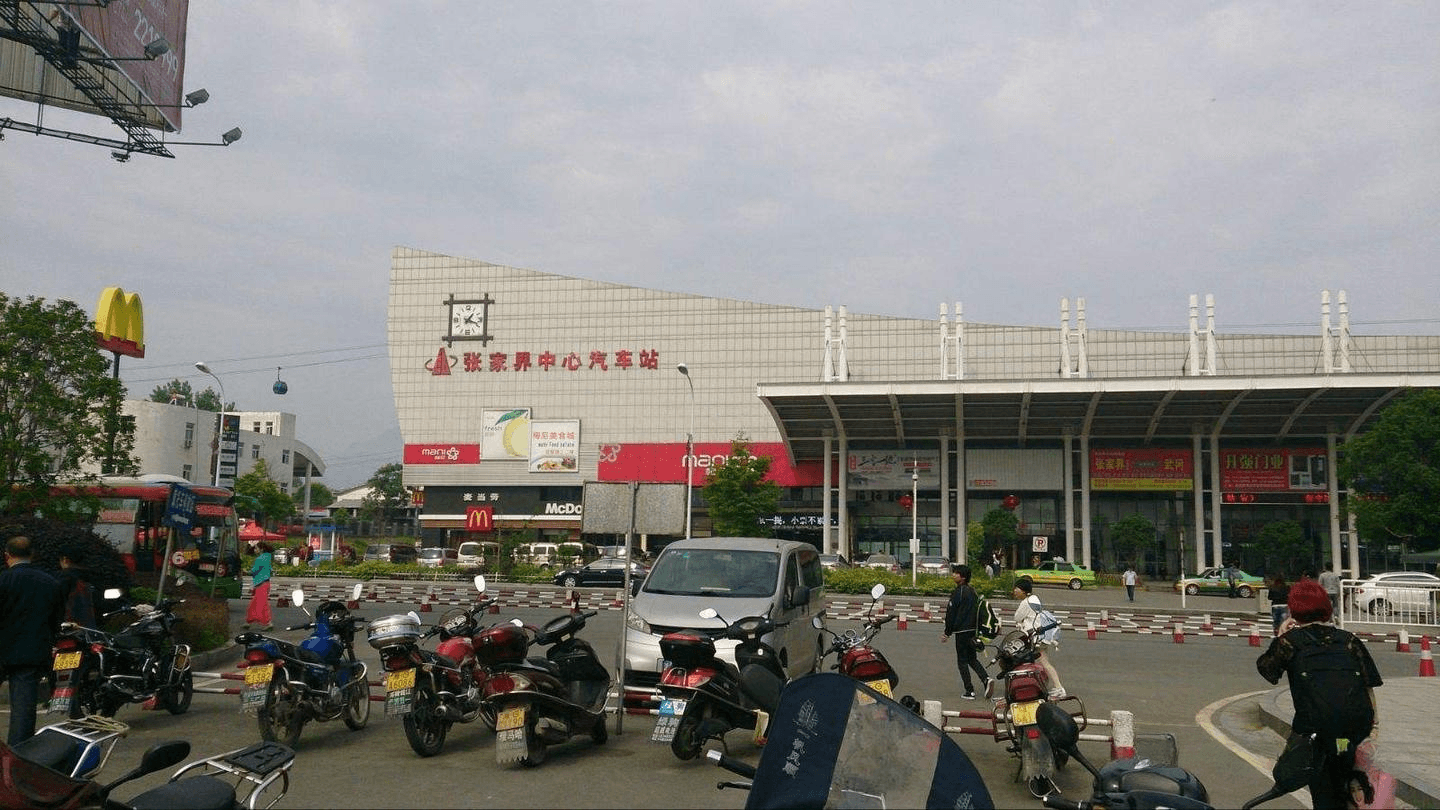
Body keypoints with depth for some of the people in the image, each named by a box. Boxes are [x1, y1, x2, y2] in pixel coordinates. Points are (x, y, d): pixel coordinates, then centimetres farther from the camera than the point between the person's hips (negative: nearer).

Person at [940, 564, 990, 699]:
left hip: (961, 631, -7)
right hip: (973, 631, 7)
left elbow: (951, 613, -12)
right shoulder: (973, 591, 9)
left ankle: (969, 691, 1)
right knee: (972, 659, 19)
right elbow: (977, 613, 15)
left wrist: (947, 633, -5)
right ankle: (986, 679, 0)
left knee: (962, 661, 2)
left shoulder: (958, 592, -15)